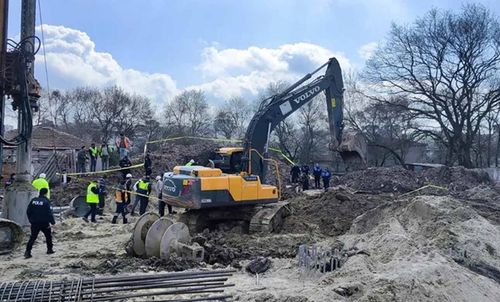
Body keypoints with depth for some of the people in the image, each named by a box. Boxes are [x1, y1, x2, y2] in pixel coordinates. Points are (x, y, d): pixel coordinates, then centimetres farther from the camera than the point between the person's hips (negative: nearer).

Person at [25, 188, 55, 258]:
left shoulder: (33, 200, 2)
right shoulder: (46, 202, -14)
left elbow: (28, 211, 8)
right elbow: (49, 213, -15)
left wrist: (31, 220, 19)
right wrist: (53, 222, -8)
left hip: (34, 223, 4)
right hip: (44, 223, -4)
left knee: (32, 237, 8)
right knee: (48, 236, 15)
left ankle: (27, 252, -2)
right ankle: (49, 249, 23)